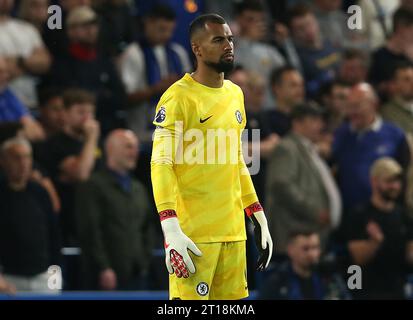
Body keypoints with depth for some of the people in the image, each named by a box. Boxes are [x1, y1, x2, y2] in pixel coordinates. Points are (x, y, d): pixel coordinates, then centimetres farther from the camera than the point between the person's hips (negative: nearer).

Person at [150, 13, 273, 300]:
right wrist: (171, 229, -24)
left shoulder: (235, 94, 15)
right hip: (193, 231, -7)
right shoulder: (179, 97, -9)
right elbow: (161, 164, -14)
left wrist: (258, 217, 21)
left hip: (233, 230, 7)